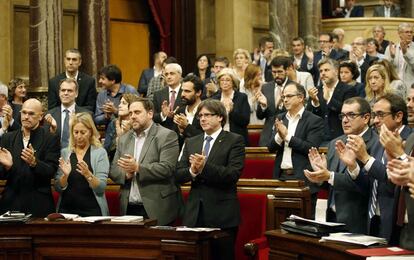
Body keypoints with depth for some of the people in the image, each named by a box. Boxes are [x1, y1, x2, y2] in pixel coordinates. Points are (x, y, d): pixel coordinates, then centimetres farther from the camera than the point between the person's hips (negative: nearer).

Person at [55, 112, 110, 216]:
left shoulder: (100, 152, -1)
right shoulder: (64, 153, 7)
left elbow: (101, 189, -7)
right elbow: (58, 188, 4)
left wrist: (88, 174, -23)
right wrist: (65, 175, -14)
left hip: (92, 211, -2)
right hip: (66, 209, 2)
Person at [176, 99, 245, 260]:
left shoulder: (234, 141, 0)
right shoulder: (191, 142, 15)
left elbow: (233, 174, -12)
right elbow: (178, 176, 8)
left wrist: (205, 167, -22)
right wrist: (192, 171, -13)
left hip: (222, 215, -4)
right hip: (194, 213, 4)